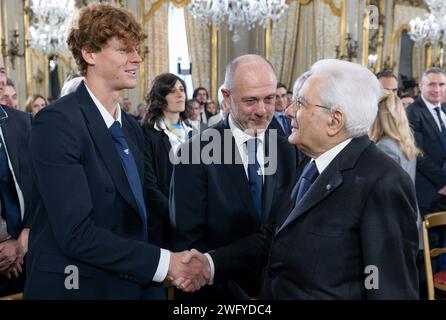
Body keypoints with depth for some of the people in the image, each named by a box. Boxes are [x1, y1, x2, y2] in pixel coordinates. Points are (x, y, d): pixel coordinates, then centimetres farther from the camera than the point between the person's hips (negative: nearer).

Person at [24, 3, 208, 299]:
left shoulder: (133, 128, 7)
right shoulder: (57, 122, -17)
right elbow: (75, 233, -23)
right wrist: (164, 262, -19)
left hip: (132, 284, 7)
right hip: (76, 286, -7)